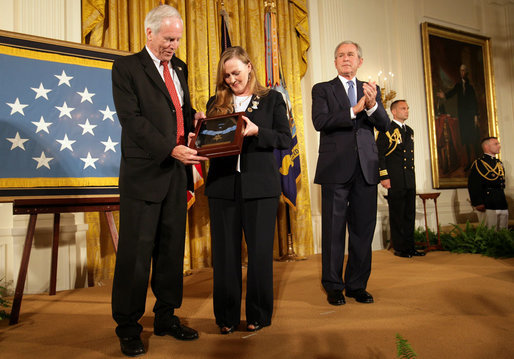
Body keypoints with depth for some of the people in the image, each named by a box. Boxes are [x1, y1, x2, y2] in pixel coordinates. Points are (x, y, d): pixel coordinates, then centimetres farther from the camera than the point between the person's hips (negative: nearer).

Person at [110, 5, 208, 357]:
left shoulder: (179, 68, 18)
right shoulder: (127, 67, -1)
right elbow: (132, 119, -12)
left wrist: (194, 117, 3)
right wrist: (170, 149, -20)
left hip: (176, 171, 6)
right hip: (144, 172, -6)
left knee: (172, 248, 11)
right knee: (136, 251, 1)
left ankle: (166, 317, 26)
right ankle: (128, 326, 17)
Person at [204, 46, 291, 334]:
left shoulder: (272, 99, 8)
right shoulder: (216, 103, 15)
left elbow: (286, 139, -1)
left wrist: (256, 131, -15)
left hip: (260, 185, -2)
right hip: (223, 184, 2)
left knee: (260, 251, 4)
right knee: (225, 252, 6)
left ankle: (259, 315, 21)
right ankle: (227, 316, 21)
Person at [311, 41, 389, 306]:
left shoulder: (371, 89, 16)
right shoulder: (322, 89, 8)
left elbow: (384, 125, 4)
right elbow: (320, 121, -10)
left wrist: (372, 105, -16)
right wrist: (354, 110, -18)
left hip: (366, 169, 3)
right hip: (335, 169, -3)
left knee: (363, 229, 7)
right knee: (333, 230, 2)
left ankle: (357, 285, 21)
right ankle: (333, 286, 16)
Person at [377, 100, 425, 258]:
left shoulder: (409, 131, 19)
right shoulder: (387, 130, -4)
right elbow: (380, 154, -10)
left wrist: (412, 173, 17)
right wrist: (384, 176, -16)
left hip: (409, 179, 7)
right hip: (395, 180, -7)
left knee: (410, 214, 10)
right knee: (397, 215, 0)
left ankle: (409, 246, 19)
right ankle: (399, 248, 9)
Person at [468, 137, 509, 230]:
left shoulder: (499, 163, 19)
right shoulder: (478, 164, -7)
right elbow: (473, 186, -13)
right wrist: (478, 203, -19)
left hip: (503, 206, 8)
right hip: (488, 207, -8)